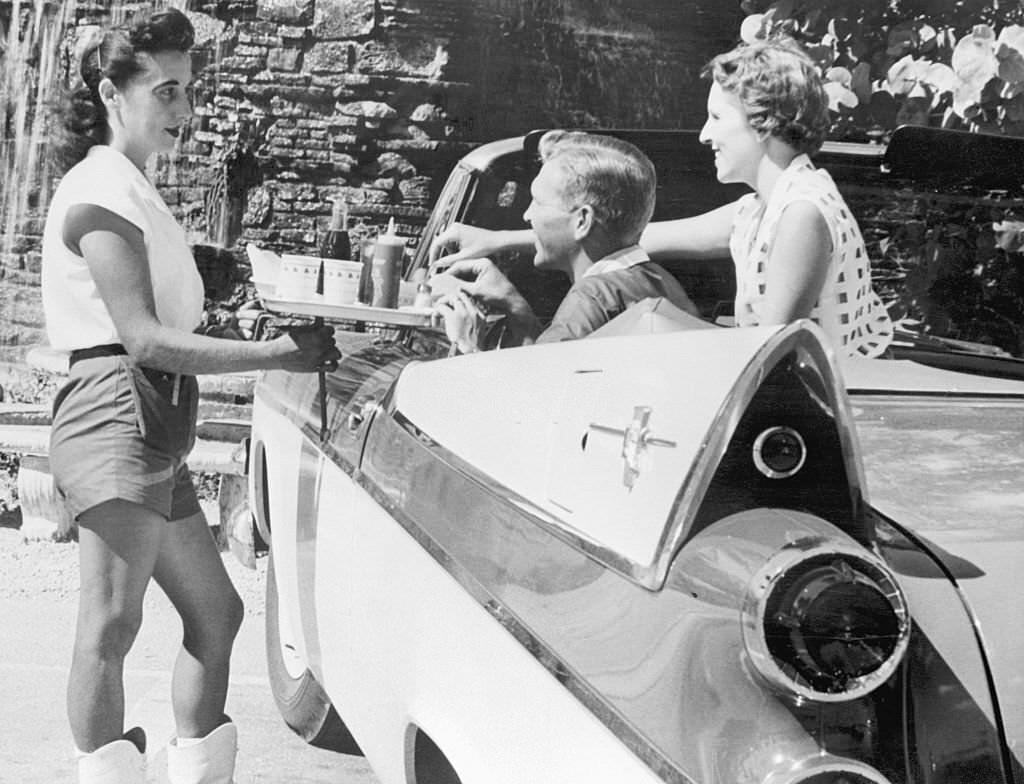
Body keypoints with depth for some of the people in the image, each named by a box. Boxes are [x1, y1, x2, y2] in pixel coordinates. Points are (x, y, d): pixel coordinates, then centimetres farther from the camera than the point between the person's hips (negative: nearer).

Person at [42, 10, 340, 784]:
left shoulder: (132, 189, 20)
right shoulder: (101, 189, -10)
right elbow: (143, 339, -19)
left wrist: (284, 336, 6)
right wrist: (275, 354, -19)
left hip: (156, 430, 10)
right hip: (116, 418, -10)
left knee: (216, 612, 12)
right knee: (112, 627, -5)